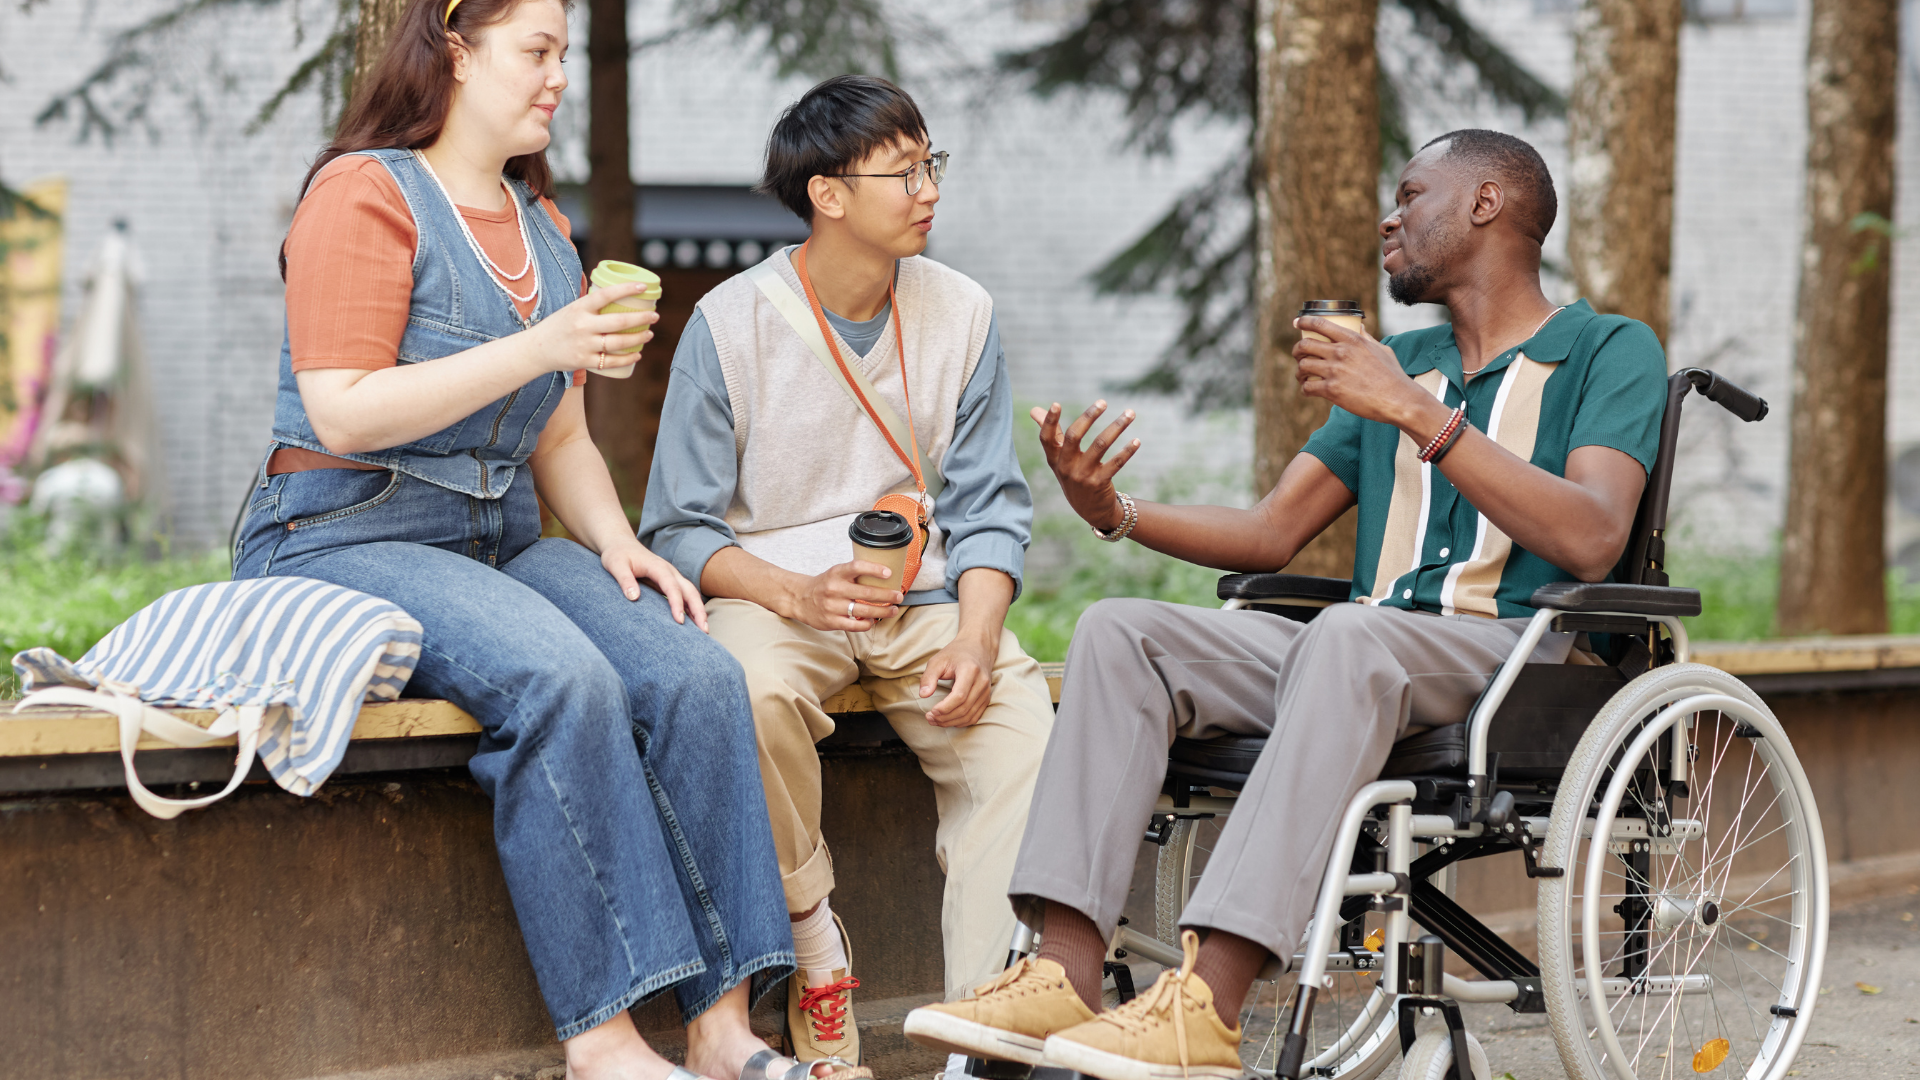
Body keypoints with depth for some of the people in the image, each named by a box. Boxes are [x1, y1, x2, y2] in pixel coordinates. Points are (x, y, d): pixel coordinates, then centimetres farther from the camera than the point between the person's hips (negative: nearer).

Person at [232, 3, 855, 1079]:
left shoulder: (542, 224, 20)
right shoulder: (364, 193, -5)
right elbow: (345, 415, -15)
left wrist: (615, 541, 1)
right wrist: (539, 349, -19)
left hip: (504, 543, 7)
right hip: (349, 538, -7)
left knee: (699, 675, -20)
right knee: (562, 679, -34)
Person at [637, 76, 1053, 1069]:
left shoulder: (961, 314, 5)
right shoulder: (732, 323, -6)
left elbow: (990, 507, 6)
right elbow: (679, 529, -4)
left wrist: (975, 638, -14)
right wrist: (796, 592, -23)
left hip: (922, 596, 3)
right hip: (772, 590, -3)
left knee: (1021, 717, -26)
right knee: (757, 688, -37)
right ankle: (814, 950, -16)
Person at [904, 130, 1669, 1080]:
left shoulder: (1610, 350, 4)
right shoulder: (1397, 361, 26)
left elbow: (1592, 542, -14)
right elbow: (1271, 534, 21)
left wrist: (1420, 415, -19)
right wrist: (1113, 511, 3)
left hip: (1521, 658, -6)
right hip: (1362, 660, 7)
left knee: (1348, 633, -38)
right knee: (1120, 631, -14)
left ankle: (1210, 1003, -44)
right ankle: (1065, 973, -28)